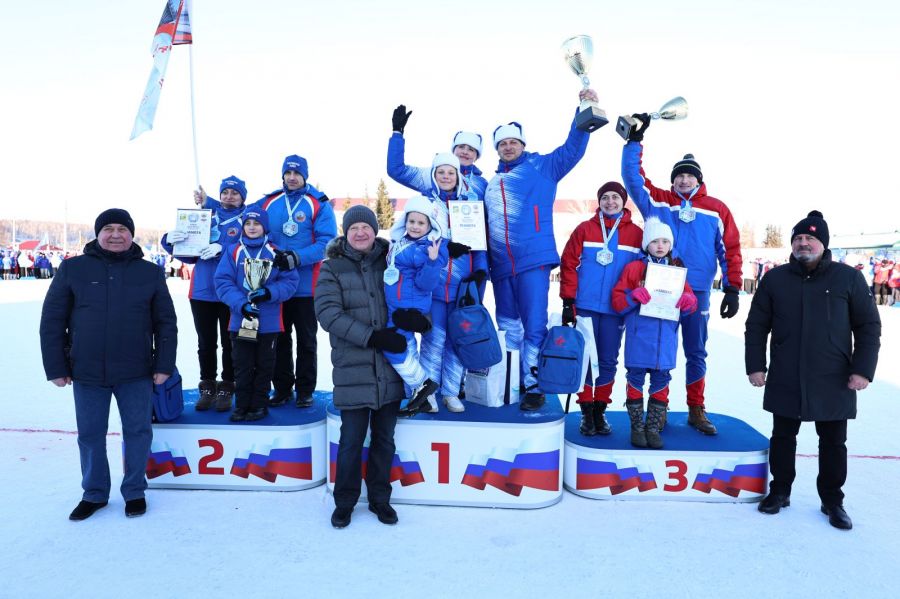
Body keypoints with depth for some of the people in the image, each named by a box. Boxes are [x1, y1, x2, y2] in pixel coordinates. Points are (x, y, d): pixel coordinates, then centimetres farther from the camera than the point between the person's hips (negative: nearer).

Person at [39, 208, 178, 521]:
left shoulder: (150, 273, 3)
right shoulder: (73, 269, 0)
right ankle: (94, 493, 30)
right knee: (90, 435, 12)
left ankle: (134, 491, 27)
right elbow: (52, 320, 2)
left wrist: (164, 365, -2)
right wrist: (56, 367, -1)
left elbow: (166, 323, 3)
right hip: (87, 372, 0)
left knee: (138, 432, 8)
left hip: (136, 373, 0)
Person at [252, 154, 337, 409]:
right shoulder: (268, 203, 6)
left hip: (305, 285, -3)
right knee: (279, 338, 12)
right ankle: (281, 388, 24)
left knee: (306, 340, 8)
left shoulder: (319, 204, -5)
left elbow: (326, 241, -14)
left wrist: (297, 257, -24)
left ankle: (305, 390, 19)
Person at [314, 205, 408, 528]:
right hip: (352, 370, -3)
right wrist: (372, 336, -19)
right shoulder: (333, 268, 0)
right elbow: (327, 312, -11)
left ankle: (379, 498, 30)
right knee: (351, 441, 4)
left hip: (390, 370, 3)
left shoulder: (389, 262, 8)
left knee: (384, 439, 13)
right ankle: (344, 501, 24)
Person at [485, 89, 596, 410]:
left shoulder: (542, 166, 6)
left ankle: (534, 386, 8)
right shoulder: (491, 182, 19)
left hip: (533, 261, -5)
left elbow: (573, 148, -5)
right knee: (508, 328, 14)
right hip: (501, 266, 5)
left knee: (534, 327, -4)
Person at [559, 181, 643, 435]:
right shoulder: (585, 229, 3)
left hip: (615, 309, 1)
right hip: (585, 306, -1)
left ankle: (600, 411, 20)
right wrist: (568, 301, -5)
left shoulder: (636, 234, 5)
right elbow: (569, 264, 0)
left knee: (608, 361, 7)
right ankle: (586, 412, 13)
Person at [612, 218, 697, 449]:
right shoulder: (634, 268, 1)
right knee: (636, 378, 3)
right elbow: (617, 301, -1)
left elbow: (689, 298, 11)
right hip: (639, 336, -3)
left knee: (661, 380, 8)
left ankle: (653, 427, 19)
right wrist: (634, 296, -20)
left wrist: (688, 300, -12)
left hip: (666, 337, 3)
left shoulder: (677, 269, 11)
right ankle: (637, 426, 15)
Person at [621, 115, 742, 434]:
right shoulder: (657, 201, 3)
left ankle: (696, 410, 22)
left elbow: (730, 250, 5)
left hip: (697, 293, 1)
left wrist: (732, 290, 1)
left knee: (696, 353, 10)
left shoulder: (716, 210, 5)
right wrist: (635, 138, -11)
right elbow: (632, 176, -4)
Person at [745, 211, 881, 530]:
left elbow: (868, 326, 1)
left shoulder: (848, 278, -1)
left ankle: (832, 500, 27)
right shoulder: (775, 279, 3)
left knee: (833, 443, 11)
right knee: (783, 437, 12)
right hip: (785, 381, 1)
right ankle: (780, 490, 28)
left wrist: (863, 369, -7)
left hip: (834, 382, -1)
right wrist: (755, 365, -1)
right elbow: (756, 326, 5)